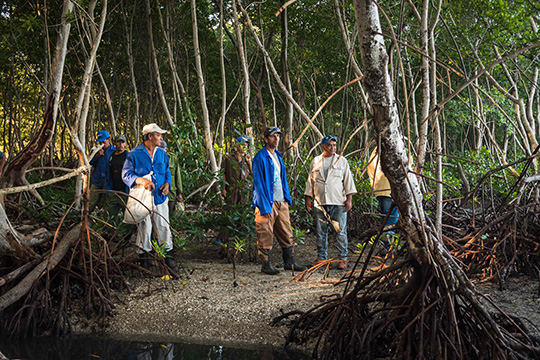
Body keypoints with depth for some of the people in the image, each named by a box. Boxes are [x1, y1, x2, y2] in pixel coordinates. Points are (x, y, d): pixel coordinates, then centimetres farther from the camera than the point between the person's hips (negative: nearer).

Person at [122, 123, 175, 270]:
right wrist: (141, 181, -21)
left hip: (160, 197, 4)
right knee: (144, 228, 3)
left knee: (164, 226, 5)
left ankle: (167, 255, 16)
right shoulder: (134, 154, -4)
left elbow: (167, 171, 22)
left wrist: (167, 183, 1)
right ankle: (143, 256, 17)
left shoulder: (162, 153, 12)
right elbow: (126, 174, -6)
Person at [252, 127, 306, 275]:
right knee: (266, 235, -1)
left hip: (281, 201, 8)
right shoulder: (260, 158, -9)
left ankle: (289, 262, 20)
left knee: (286, 233, 11)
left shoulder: (278, 156, 16)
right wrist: (264, 207, -17)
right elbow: (258, 184, -13)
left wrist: (287, 198, 16)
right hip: (267, 202, -8)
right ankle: (266, 265, 10)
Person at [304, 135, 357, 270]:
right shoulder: (315, 162, 12)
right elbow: (310, 181, 16)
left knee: (341, 231, -3)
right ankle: (321, 257, 17)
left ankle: (343, 259, 4)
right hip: (319, 202, 2)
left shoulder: (342, 161, 7)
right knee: (321, 232, 7)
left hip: (338, 203, -2)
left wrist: (349, 199, -3)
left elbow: (348, 180, 5)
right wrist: (308, 199, 10)